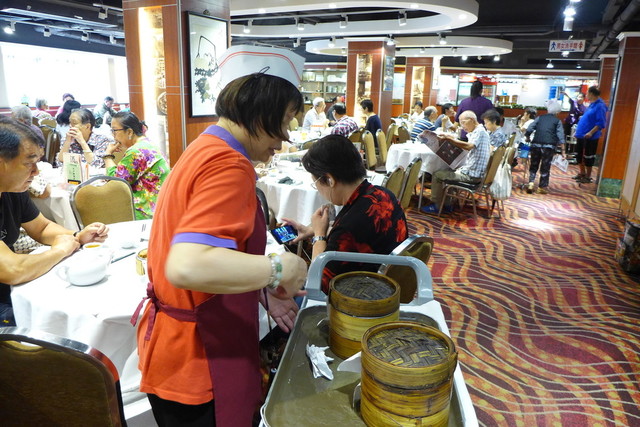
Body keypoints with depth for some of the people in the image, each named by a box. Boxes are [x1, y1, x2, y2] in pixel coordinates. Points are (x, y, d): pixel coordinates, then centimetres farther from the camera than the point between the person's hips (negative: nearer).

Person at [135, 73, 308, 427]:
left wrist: (264, 292, 10)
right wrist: (279, 268, -25)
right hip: (195, 360, -9)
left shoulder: (205, 149, 8)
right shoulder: (229, 165, -24)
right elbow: (187, 266, -37)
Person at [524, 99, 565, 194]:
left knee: (534, 165, 13)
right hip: (549, 146, -2)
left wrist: (527, 138, 21)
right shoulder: (557, 121, 9)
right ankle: (542, 187, 9)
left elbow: (529, 129, 3)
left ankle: (530, 183, 0)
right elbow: (560, 136, 0)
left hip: (536, 144, 2)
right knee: (545, 167, 6)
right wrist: (563, 151, -1)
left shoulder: (540, 117, 14)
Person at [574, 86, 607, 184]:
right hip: (581, 135, 9)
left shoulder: (600, 106, -16)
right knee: (579, 155, 16)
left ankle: (588, 177, 12)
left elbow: (601, 123, -21)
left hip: (590, 137, -9)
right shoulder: (592, 104, 12)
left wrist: (591, 132, -27)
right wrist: (579, 130, 21)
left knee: (588, 156, 1)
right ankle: (582, 173, 30)